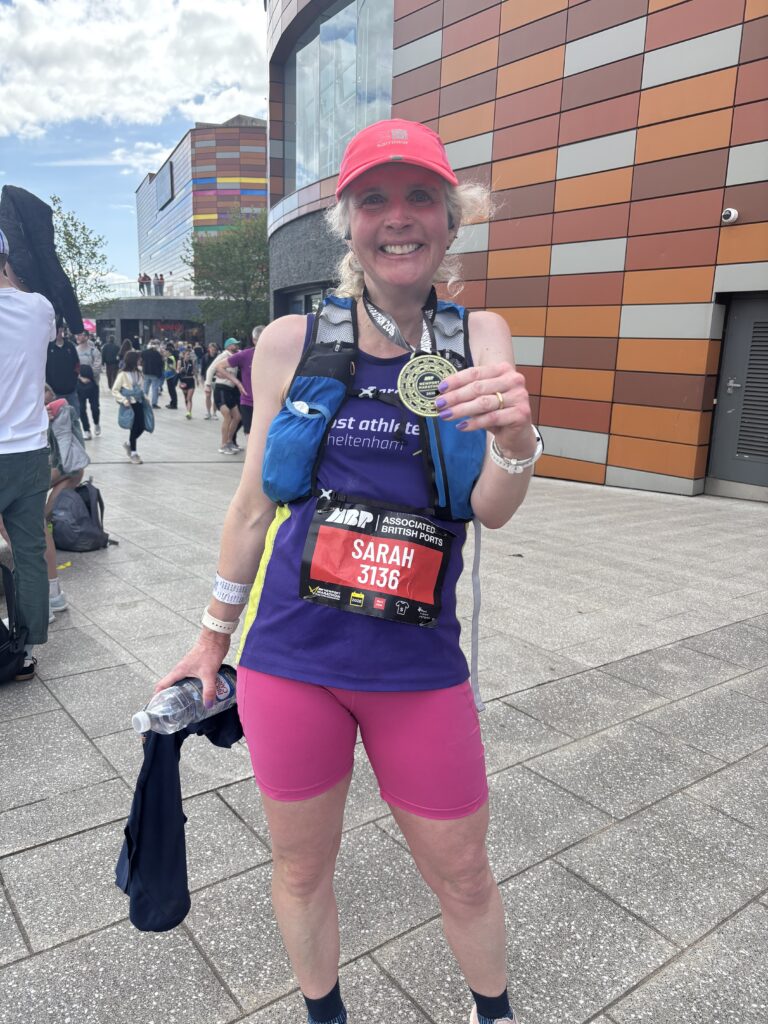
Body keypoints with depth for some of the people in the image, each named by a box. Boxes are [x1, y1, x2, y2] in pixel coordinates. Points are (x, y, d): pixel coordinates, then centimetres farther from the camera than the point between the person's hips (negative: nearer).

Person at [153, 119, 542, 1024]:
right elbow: (253, 502, 5)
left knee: (462, 877, 17)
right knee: (301, 870, 20)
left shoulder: (479, 338, -2)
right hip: (291, 657, 1)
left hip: (419, 668, 0)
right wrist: (213, 637, 12)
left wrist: (515, 439, -32)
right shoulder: (290, 344, -3)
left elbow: (493, 511, -10)